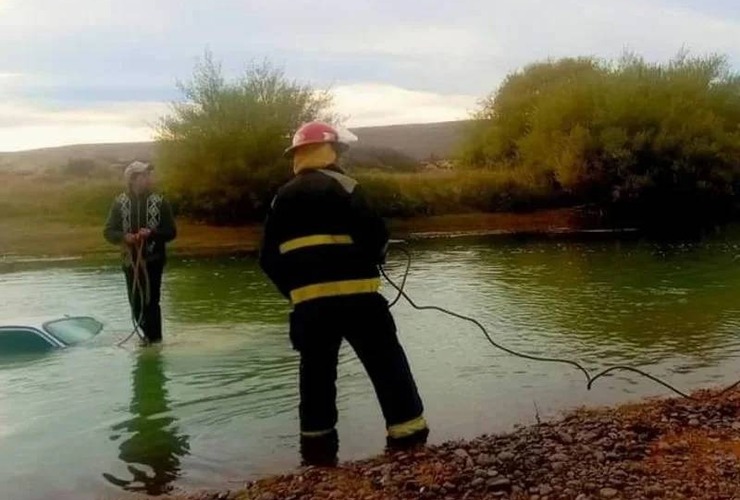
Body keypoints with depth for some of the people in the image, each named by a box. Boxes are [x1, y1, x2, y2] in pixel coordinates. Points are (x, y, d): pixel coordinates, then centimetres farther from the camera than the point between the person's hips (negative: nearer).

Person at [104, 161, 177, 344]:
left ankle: (155, 339, 6)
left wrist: (152, 233, -19)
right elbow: (108, 231, 2)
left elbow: (171, 232, -2)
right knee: (135, 302, 9)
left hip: (153, 259, -2)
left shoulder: (160, 202, -2)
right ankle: (149, 335, 29)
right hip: (131, 260, 2)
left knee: (151, 301, -5)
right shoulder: (120, 203, 1)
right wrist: (124, 236, -17)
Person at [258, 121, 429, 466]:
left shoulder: (282, 198, 15)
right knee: (388, 367, 2)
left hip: (307, 301, 5)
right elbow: (373, 233, -12)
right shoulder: (340, 185, -2)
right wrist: (376, 256, 9)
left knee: (316, 373, 15)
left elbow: (268, 259, 13)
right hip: (354, 294, -5)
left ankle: (317, 448, 20)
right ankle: (409, 440, 3)